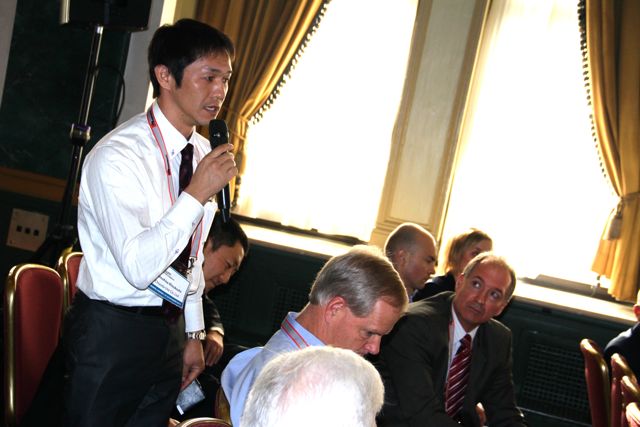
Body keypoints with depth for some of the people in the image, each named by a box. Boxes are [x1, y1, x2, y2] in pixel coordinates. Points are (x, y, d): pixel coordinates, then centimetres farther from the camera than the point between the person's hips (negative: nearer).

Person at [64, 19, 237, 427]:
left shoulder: (205, 153, 4)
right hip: (113, 332, -7)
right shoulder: (118, 156, -20)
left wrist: (193, 334, 16)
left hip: (170, 329, 7)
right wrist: (198, 194, -29)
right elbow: (138, 267, -27)